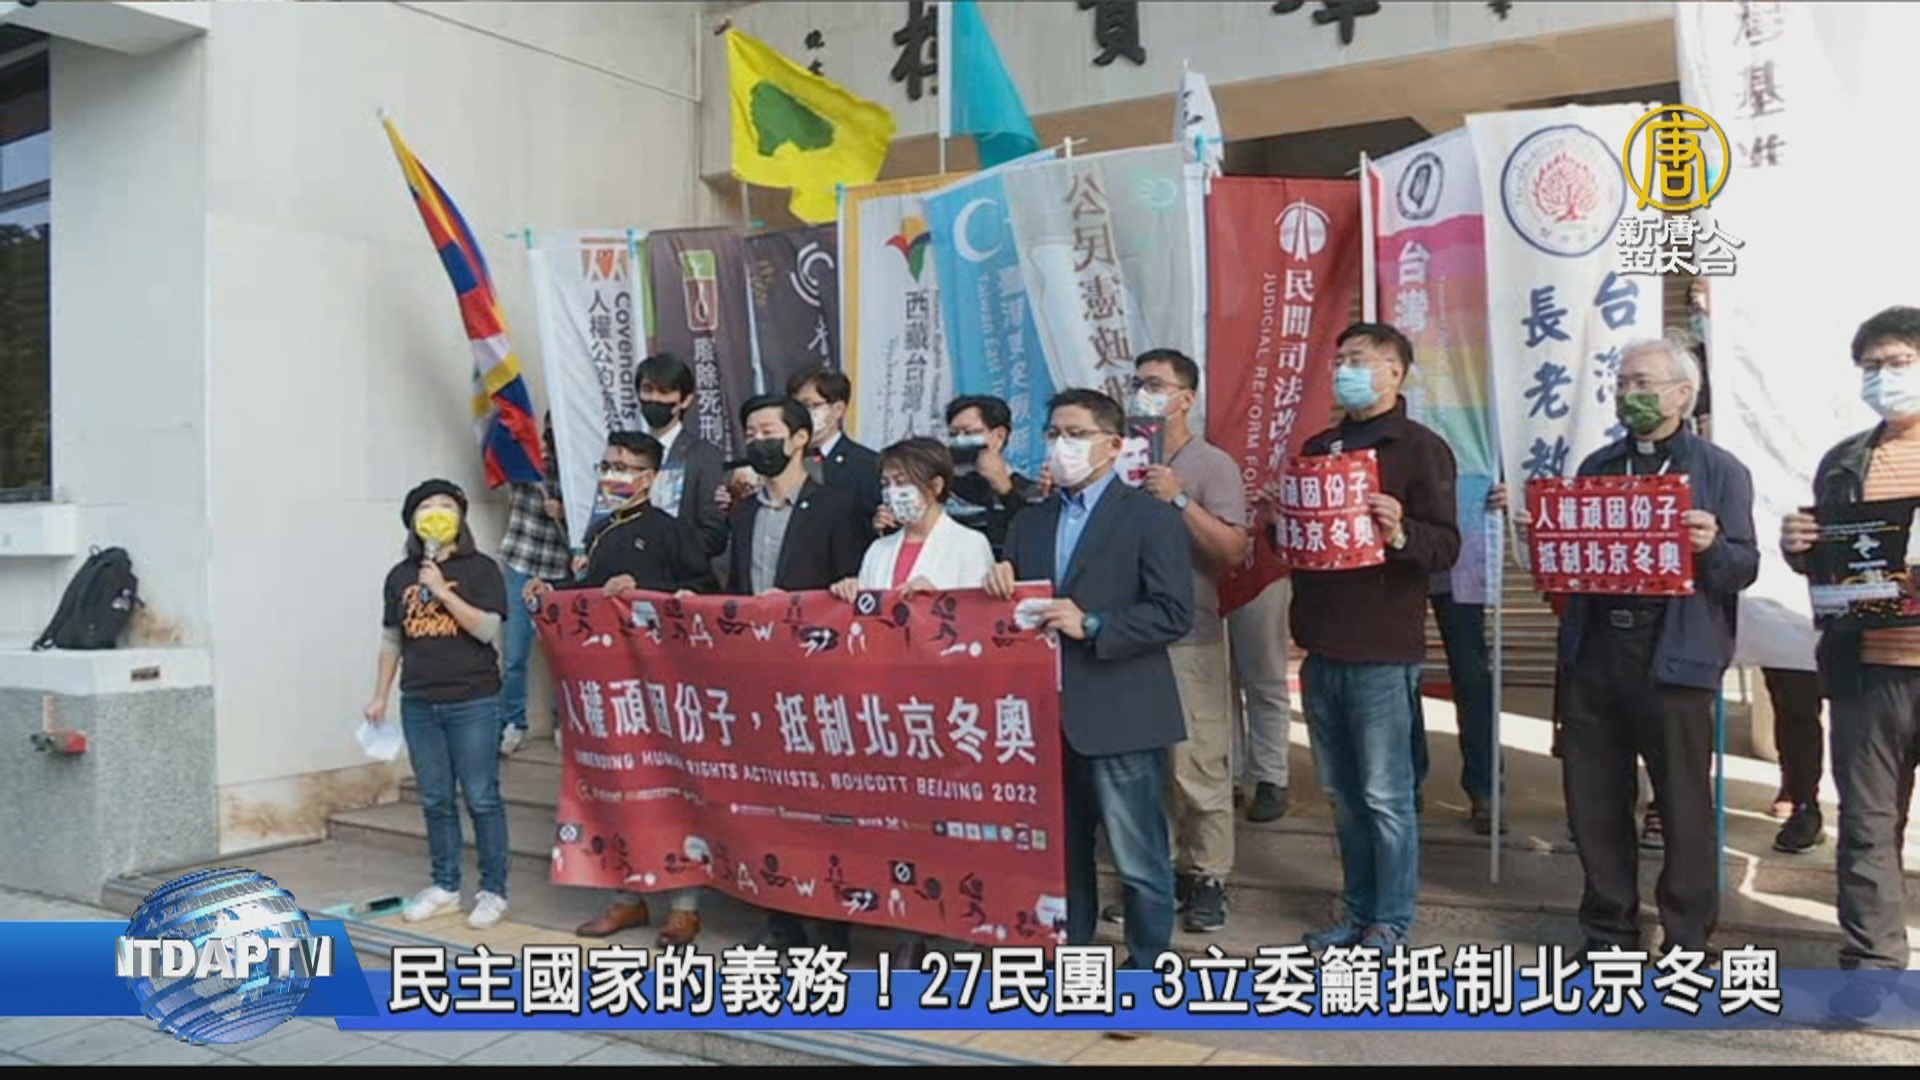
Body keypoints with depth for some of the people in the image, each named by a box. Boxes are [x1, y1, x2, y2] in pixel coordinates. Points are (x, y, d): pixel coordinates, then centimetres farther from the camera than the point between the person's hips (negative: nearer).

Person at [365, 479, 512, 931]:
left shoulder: (481, 569, -4)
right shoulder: (401, 576, 9)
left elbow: (488, 630, -14)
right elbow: (392, 640, 15)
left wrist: (443, 591, -17)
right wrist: (380, 694, 13)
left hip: (473, 703, -4)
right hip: (419, 705, 4)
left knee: (482, 799, -1)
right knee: (435, 801, 11)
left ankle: (493, 891, 9)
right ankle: (444, 886, 23)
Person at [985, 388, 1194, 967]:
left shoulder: (1151, 517, -5)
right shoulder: (1030, 521, 14)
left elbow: (1175, 613, -12)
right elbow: (1008, 603, 15)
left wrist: (1092, 626, -20)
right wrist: (999, 578, -7)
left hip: (1120, 718, -6)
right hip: (1049, 716, 6)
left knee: (1140, 861, 4)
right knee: (1061, 854, 17)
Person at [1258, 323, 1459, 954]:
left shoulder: (1420, 448, -5)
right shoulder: (1318, 447, 16)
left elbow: (1446, 547, -11)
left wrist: (1400, 534, -30)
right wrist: (1277, 520, 2)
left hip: (1382, 651, -7)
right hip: (1321, 647, 7)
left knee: (1385, 796, 1)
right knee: (1343, 792, 14)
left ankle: (1391, 922, 13)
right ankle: (1357, 911, 26)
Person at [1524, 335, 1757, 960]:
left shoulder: (1720, 471, 2)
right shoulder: (1596, 467, 16)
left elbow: (1745, 568, -3)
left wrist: (1712, 546, -23)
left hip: (1673, 657, -4)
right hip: (1592, 651, 4)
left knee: (1684, 804, 3)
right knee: (1594, 799, 10)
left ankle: (1688, 939, 17)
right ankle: (1609, 930, 24)